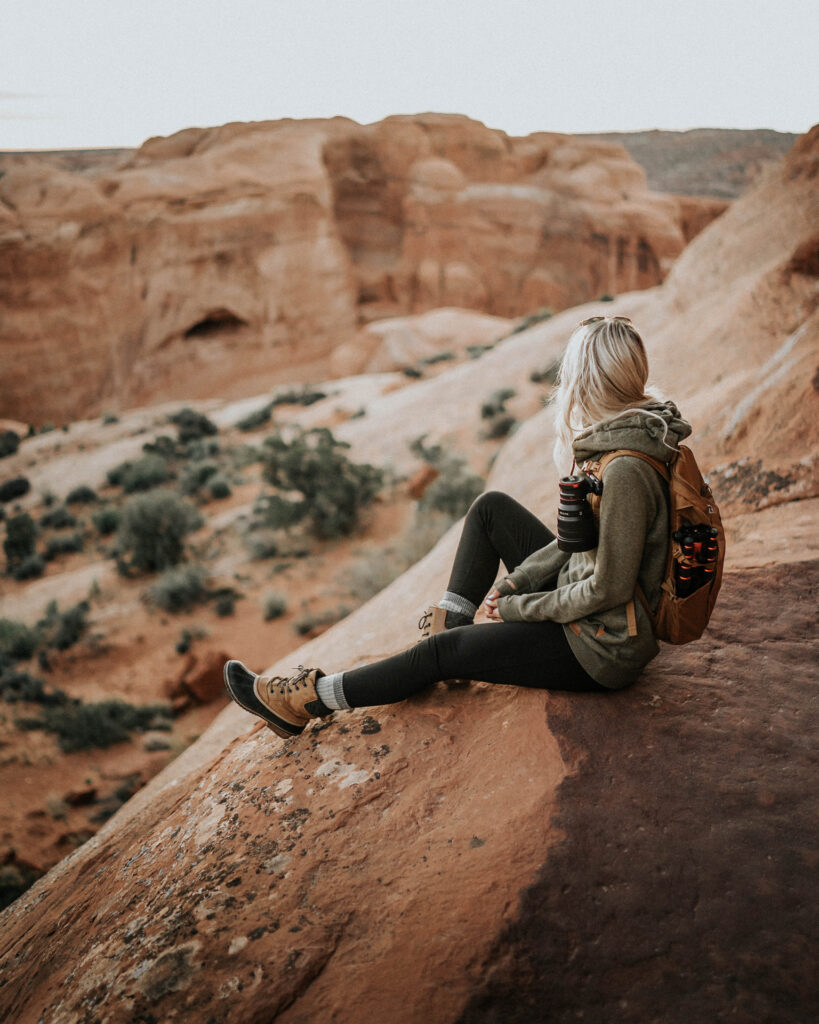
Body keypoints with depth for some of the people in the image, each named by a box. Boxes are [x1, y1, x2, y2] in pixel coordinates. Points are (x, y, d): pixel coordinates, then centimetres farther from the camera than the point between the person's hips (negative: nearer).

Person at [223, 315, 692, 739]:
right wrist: (515, 582, 3)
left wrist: (515, 608, -14)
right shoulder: (628, 435, -1)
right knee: (492, 507, 10)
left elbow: (607, 589, -27)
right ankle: (451, 622, 20)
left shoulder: (625, 471, -31)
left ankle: (309, 702, 13)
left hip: (601, 652, -8)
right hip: (587, 612, 9)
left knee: (440, 654, -3)